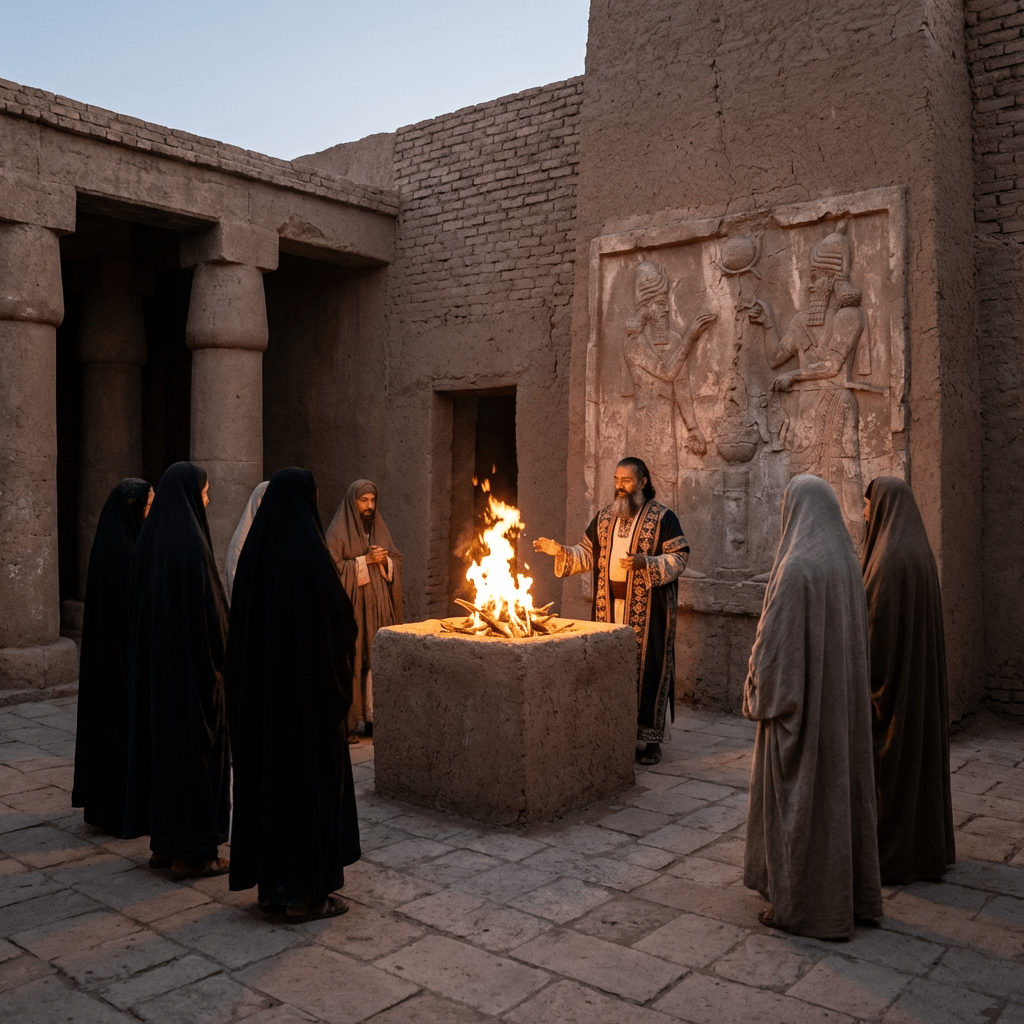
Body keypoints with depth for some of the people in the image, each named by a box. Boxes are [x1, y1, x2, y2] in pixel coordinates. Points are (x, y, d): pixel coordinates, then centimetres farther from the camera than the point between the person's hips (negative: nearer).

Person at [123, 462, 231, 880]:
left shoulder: (150, 536, 8)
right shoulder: (190, 540, -19)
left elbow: (141, 602, 13)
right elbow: (206, 605, -21)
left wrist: (149, 653, 19)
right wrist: (220, 657, -11)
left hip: (155, 659, 9)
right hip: (192, 659, -9)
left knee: (161, 739, 14)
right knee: (195, 744, 0)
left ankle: (163, 843, 24)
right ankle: (191, 852, 8)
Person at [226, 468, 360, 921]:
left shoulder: (254, 551, 3)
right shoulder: (311, 556, -18)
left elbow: (240, 624, 8)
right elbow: (339, 623, -16)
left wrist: (247, 686, 16)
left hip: (259, 688, 7)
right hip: (309, 689, -7)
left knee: (266, 776, 14)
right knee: (311, 778, 3)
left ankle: (271, 882, 25)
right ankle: (307, 892, 12)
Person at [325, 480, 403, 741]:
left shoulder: (379, 529, 13)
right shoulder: (338, 532, -5)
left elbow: (397, 562, 15)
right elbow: (333, 569, -13)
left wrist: (384, 561, -6)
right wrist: (365, 561, -16)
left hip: (378, 608, 5)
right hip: (351, 608, -5)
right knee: (349, 663, -6)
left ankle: (372, 717, 13)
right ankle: (346, 723, 1)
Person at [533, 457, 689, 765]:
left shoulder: (663, 518, -2)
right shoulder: (604, 517, 14)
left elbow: (678, 558, -6)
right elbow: (589, 555, 15)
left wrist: (645, 563, -20)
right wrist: (561, 552, -1)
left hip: (646, 610, -4)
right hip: (608, 607, 5)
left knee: (647, 668, -2)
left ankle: (648, 739, 7)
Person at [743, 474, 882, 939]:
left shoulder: (797, 566, -21)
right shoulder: (847, 562, 6)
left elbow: (775, 638, -20)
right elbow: (855, 635, 13)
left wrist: (758, 692, -6)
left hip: (799, 697, -8)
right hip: (842, 696, 8)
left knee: (797, 795, 3)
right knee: (840, 787, 17)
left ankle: (801, 904, 13)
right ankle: (853, 894, 28)